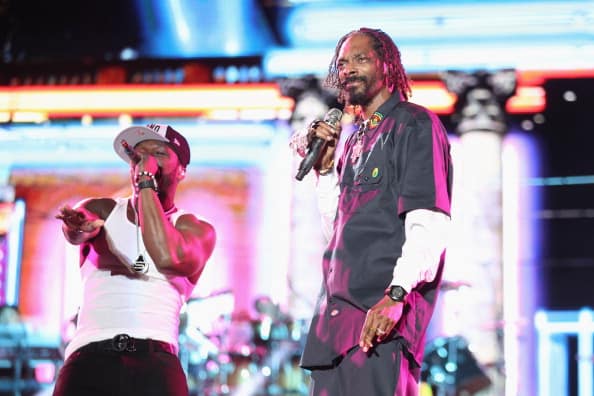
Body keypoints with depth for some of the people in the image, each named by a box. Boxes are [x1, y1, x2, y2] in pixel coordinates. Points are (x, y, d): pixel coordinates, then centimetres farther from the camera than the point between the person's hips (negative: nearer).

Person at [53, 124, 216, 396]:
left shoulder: (197, 230, 13)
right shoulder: (101, 209, 19)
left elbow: (167, 257, -10)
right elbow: (75, 231, -5)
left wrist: (147, 185, -2)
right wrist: (78, 225, -30)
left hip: (156, 363, -1)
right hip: (88, 356, 1)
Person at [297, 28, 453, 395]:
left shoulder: (415, 125, -2)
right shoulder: (354, 140, 22)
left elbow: (429, 222, -14)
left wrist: (396, 295, -26)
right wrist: (325, 167, 13)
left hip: (382, 313, -8)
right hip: (338, 309, 8)